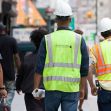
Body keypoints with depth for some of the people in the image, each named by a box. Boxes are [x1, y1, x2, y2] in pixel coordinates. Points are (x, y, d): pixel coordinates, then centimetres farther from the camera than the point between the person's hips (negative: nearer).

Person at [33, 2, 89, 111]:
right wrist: (82, 88, 11)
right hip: (71, 87, -1)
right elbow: (84, 68, 2)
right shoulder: (79, 39, 0)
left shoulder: (47, 39, 0)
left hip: (52, 87, 1)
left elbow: (39, 66, -3)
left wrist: (36, 87, 1)